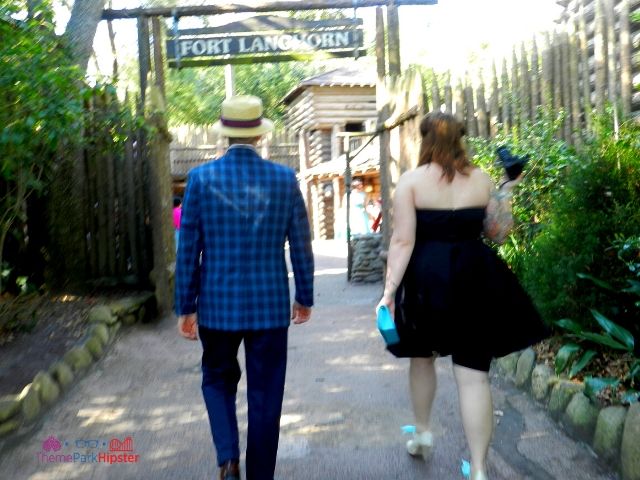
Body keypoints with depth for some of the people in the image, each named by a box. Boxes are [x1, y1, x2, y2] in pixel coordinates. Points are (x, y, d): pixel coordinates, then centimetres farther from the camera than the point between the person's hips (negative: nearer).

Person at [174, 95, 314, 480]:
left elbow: (188, 248, -4)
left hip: (217, 303, 0)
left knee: (218, 379, 22)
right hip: (271, 304, 0)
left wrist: (186, 306, 5)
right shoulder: (285, 178, -3)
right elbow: (301, 245, 0)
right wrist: (305, 297, 13)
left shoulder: (201, 177, -5)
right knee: (265, 394, 12)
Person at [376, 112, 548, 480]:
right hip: (474, 279, 1)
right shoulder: (481, 179, 2)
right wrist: (508, 191, 15)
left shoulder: (411, 180, -5)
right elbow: (498, 233, 9)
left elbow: (403, 241, -12)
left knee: (422, 356, 24)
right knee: (473, 373, 1)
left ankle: (423, 434, 38)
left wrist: (390, 290, -11)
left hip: (425, 279, -1)